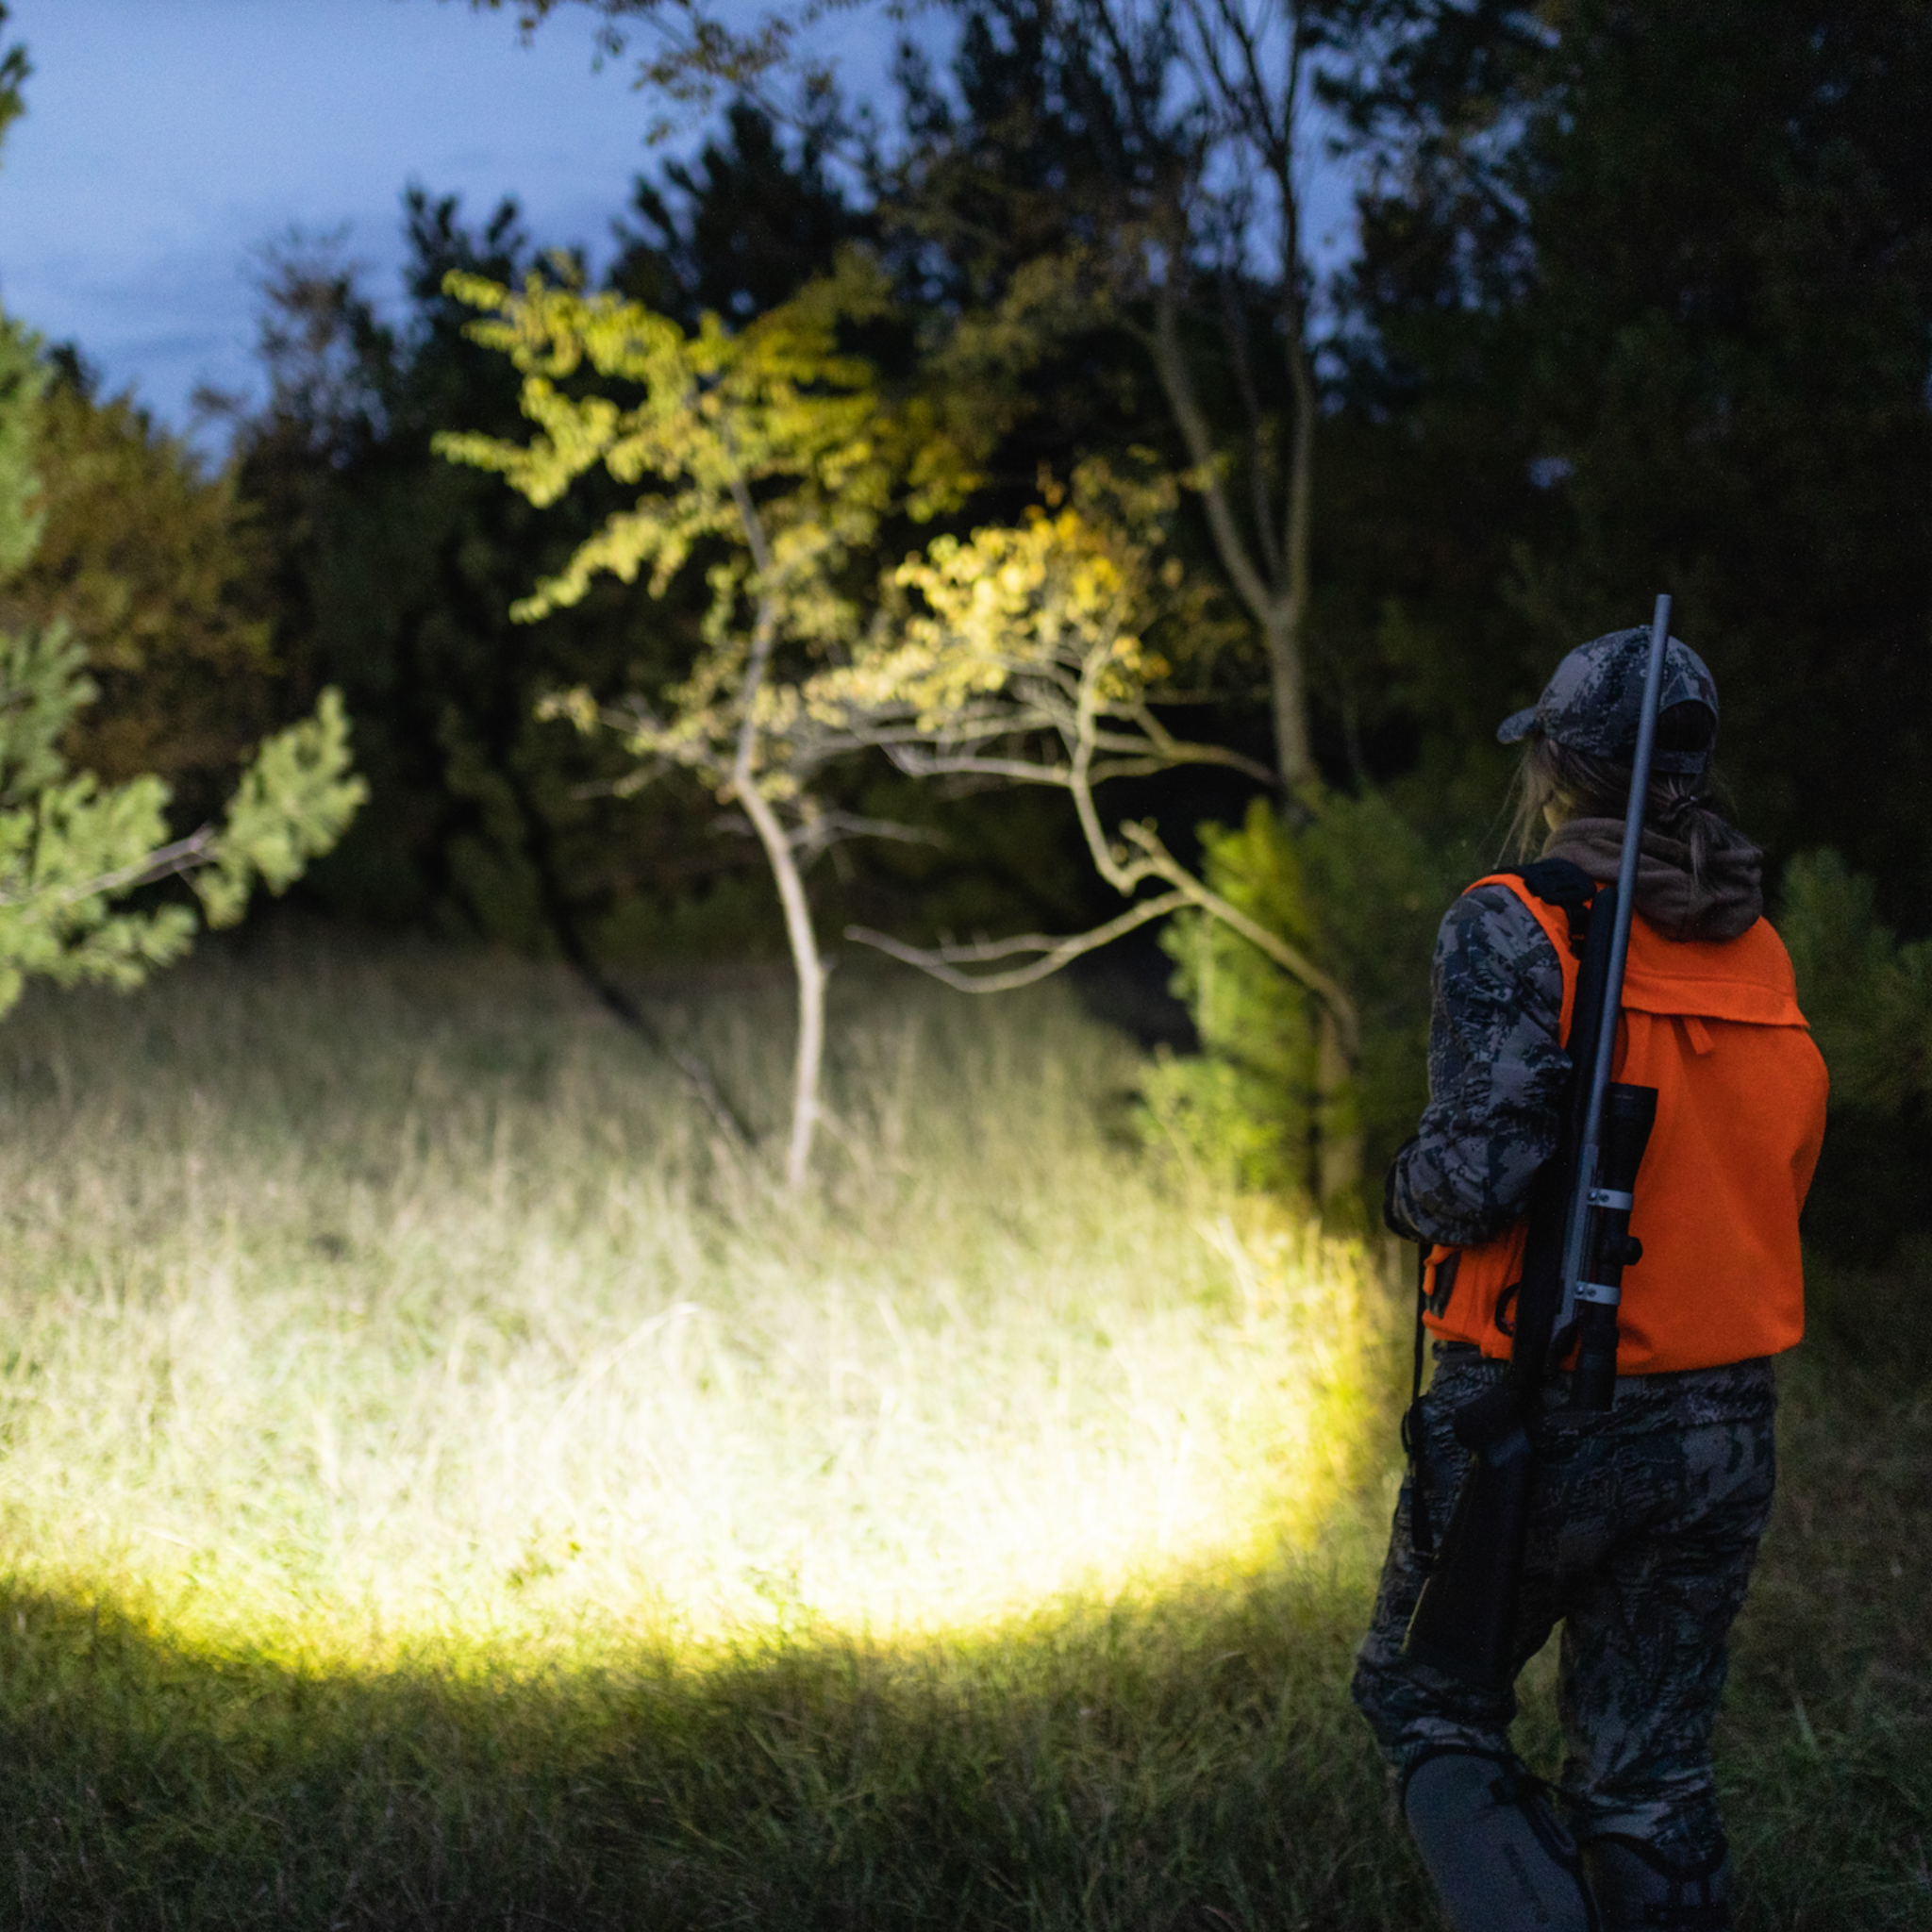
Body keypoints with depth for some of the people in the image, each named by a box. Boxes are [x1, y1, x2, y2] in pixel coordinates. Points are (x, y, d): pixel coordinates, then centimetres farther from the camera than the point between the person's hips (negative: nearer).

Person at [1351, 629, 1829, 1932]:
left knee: (1424, 1698, 14)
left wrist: (1410, 1191, -1)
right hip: (1723, 1428, 5)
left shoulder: (1518, 927, -12)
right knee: (1649, 1772, 14)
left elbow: (1483, 1173, -21)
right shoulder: (1755, 947, 7)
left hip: (1537, 1416, -5)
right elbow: (1777, 1173, 12)